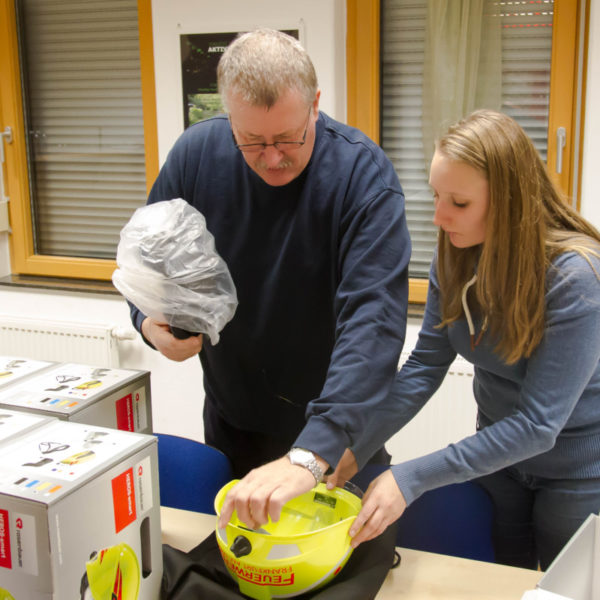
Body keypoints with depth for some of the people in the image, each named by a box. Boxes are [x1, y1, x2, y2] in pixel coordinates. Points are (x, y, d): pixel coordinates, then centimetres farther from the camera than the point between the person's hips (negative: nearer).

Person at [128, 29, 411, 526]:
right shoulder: (195, 153, -13)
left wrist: (310, 455, -47)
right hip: (230, 416, 3)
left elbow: (374, 318, -36)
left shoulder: (364, 173, -25)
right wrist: (150, 321, -23)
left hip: (335, 429, -3)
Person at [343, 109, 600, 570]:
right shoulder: (456, 257, -13)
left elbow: (538, 423, -31)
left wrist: (414, 478, -34)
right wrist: (355, 448, -21)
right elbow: (425, 366, -10)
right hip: (498, 448, 5)